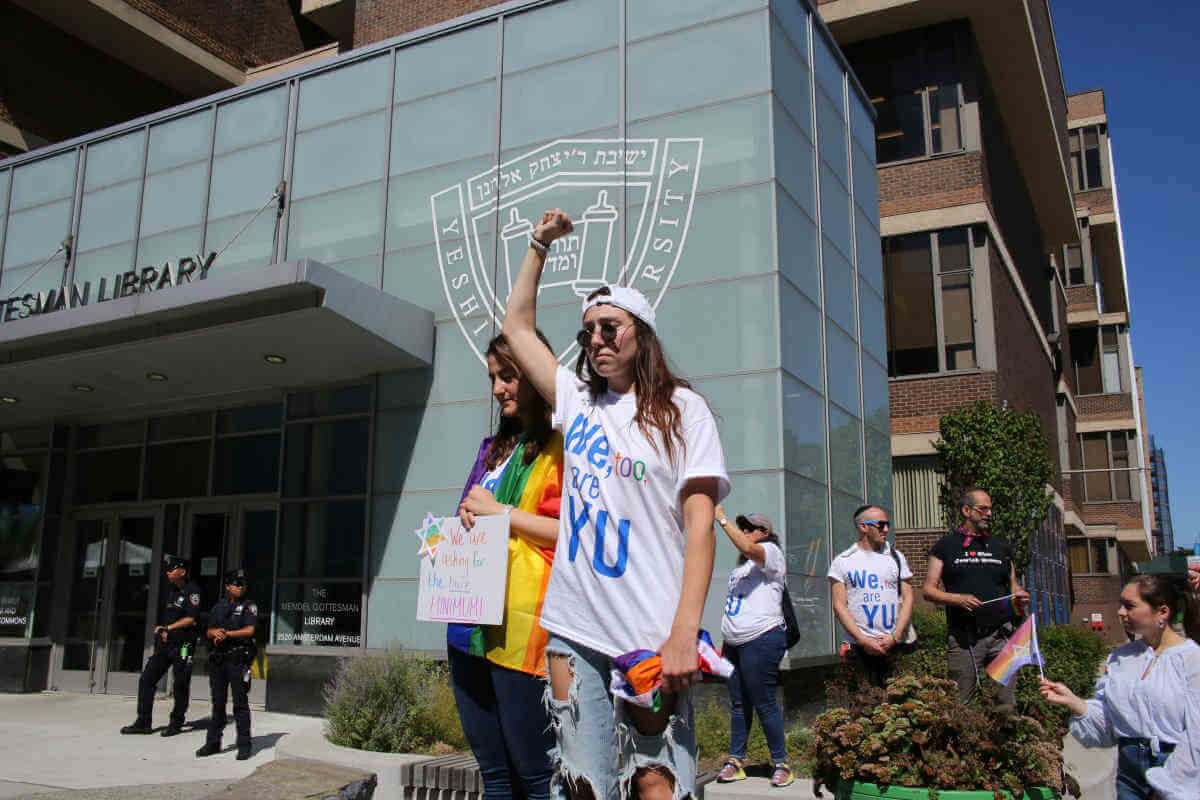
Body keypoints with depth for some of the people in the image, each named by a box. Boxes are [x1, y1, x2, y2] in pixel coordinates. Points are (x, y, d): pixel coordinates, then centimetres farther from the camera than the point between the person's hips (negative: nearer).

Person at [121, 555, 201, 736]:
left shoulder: (192, 591, -9)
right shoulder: (172, 590, 16)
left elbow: (192, 619, -16)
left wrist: (168, 628, -13)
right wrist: (163, 631, 4)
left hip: (183, 645, -8)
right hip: (165, 643, 8)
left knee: (180, 685, -1)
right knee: (146, 679, 3)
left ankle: (176, 724, 11)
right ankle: (143, 723, 7)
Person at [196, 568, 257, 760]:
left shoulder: (249, 606, 1)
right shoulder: (219, 606, 15)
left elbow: (249, 630, -10)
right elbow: (209, 632, 14)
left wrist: (227, 633, -14)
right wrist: (216, 632, -8)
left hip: (238, 659, -5)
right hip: (218, 659, 5)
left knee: (240, 704, -4)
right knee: (218, 703, 11)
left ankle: (244, 746, 0)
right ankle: (213, 743, 20)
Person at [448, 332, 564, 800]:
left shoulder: (560, 445, -3)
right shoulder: (494, 448, 21)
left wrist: (499, 511, -11)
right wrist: (470, 513, 7)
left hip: (518, 626, -8)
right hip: (470, 619, 8)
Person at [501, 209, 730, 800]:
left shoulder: (681, 408, 1)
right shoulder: (576, 401, 13)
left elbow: (700, 524, -7)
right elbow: (518, 326, 24)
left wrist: (684, 633, -16)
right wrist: (540, 244, 23)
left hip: (650, 634, -4)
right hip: (573, 627, 4)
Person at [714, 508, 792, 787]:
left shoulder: (771, 553, -3)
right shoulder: (741, 565, 22)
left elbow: (747, 548, -26)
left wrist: (722, 519, -22)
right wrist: (725, 640, 20)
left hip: (761, 640, -8)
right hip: (734, 643, 8)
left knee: (765, 704, -5)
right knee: (738, 704, 10)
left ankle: (781, 764, 6)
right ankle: (735, 763, 15)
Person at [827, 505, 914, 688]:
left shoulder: (897, 557, 12)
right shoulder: (843, 561, 4)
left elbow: (907, 598, 8)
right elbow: (839, 606, 0)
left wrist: (895, 636, -6)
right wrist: (863, 640, -10)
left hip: (895, 645, 2)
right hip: (858, 647, -2)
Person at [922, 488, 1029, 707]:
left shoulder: (1001, 545, 16)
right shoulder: (946, 546, 6)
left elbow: (1013, 585, 22)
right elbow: (928, 590, 3)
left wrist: (1019, 594, -1)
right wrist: (958, 599, -14)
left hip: (1000, 635, 3)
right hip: (963, 639, -3)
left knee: (1007, 701, 1)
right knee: (959, 703, -1)